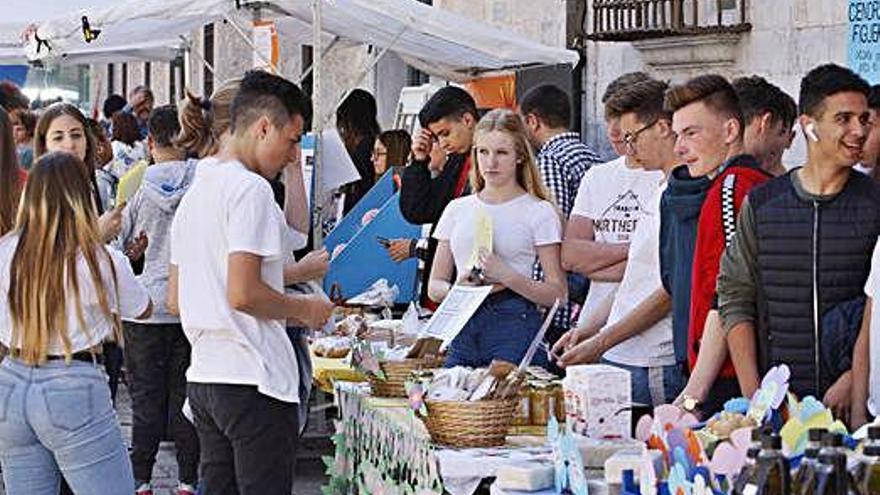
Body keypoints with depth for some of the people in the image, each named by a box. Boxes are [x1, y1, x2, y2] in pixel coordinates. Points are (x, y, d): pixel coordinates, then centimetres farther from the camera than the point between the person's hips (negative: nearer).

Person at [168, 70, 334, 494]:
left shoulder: (195, 192, 17)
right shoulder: (250, 189, -12)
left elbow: (175, 300, 20)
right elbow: (243, 293, -21)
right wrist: (304, 309, -5)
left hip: (202, 375, 9)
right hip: (253, 379, -9)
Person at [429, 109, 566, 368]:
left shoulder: (539, 212, 2)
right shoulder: (457, 209, 14)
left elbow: (557, 294, -4)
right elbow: (434, 286, 14)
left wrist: (508, 277, -17)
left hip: (515, 327, -4)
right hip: (463, 329, 4)